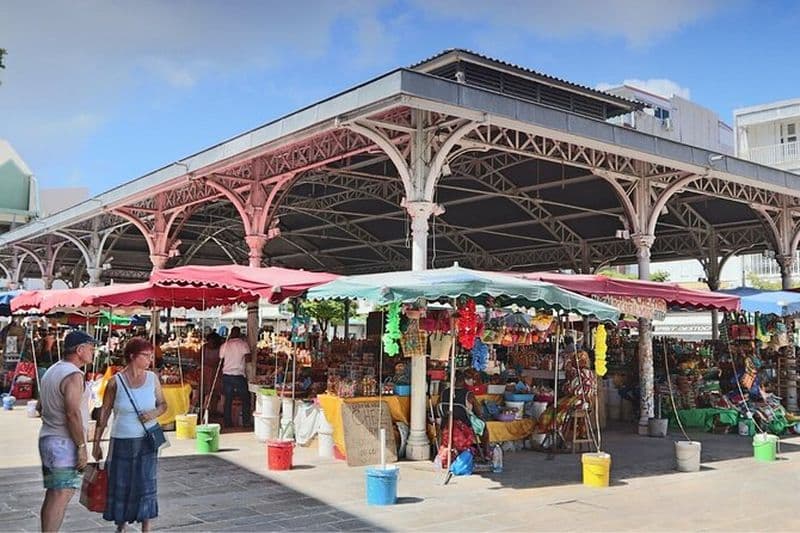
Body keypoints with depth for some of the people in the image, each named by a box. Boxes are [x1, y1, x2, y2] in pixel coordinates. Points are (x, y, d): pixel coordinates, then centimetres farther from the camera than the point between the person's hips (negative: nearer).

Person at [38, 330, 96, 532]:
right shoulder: (74, 375, -16)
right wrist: (82, 446, -19)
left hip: (48, 439, 10)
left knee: (52, 495, 14)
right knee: (61, 497, -8)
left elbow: (40, 407, 22)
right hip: (65, 443, -10)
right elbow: (73, 413, -23)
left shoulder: (51, 371, 14)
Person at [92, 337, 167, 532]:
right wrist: (96, 442, 1)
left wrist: (154, 413, -13)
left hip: (147, 441, 1)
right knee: (120, 485, 8)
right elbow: (104, 412, -1)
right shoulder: (116, 382, -7)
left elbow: (163, 404, 10)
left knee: (146, 485, 1)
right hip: (121, 441, -1)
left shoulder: (152, 378, -1)